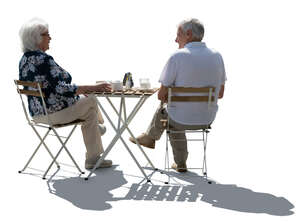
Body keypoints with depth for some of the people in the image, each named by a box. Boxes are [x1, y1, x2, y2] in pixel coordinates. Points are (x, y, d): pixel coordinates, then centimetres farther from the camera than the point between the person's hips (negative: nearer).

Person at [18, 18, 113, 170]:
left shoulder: (24, 60, 6)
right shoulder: (43, 59, -24)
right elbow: (61, 89, -29)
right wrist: (93, 88, -25)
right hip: (55, 113, -10)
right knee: (91, 101, 11)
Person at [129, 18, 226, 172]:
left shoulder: (177, 56, -16)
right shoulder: (217, 56, -1)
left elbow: (161, 95, -12)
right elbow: (220, 93, 8)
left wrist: (168, 98, 11)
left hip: (182, 120, -4)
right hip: (208, 119, 4)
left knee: (163, 112, 31)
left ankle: (150, 138, 58)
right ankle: (180, 163, 40)